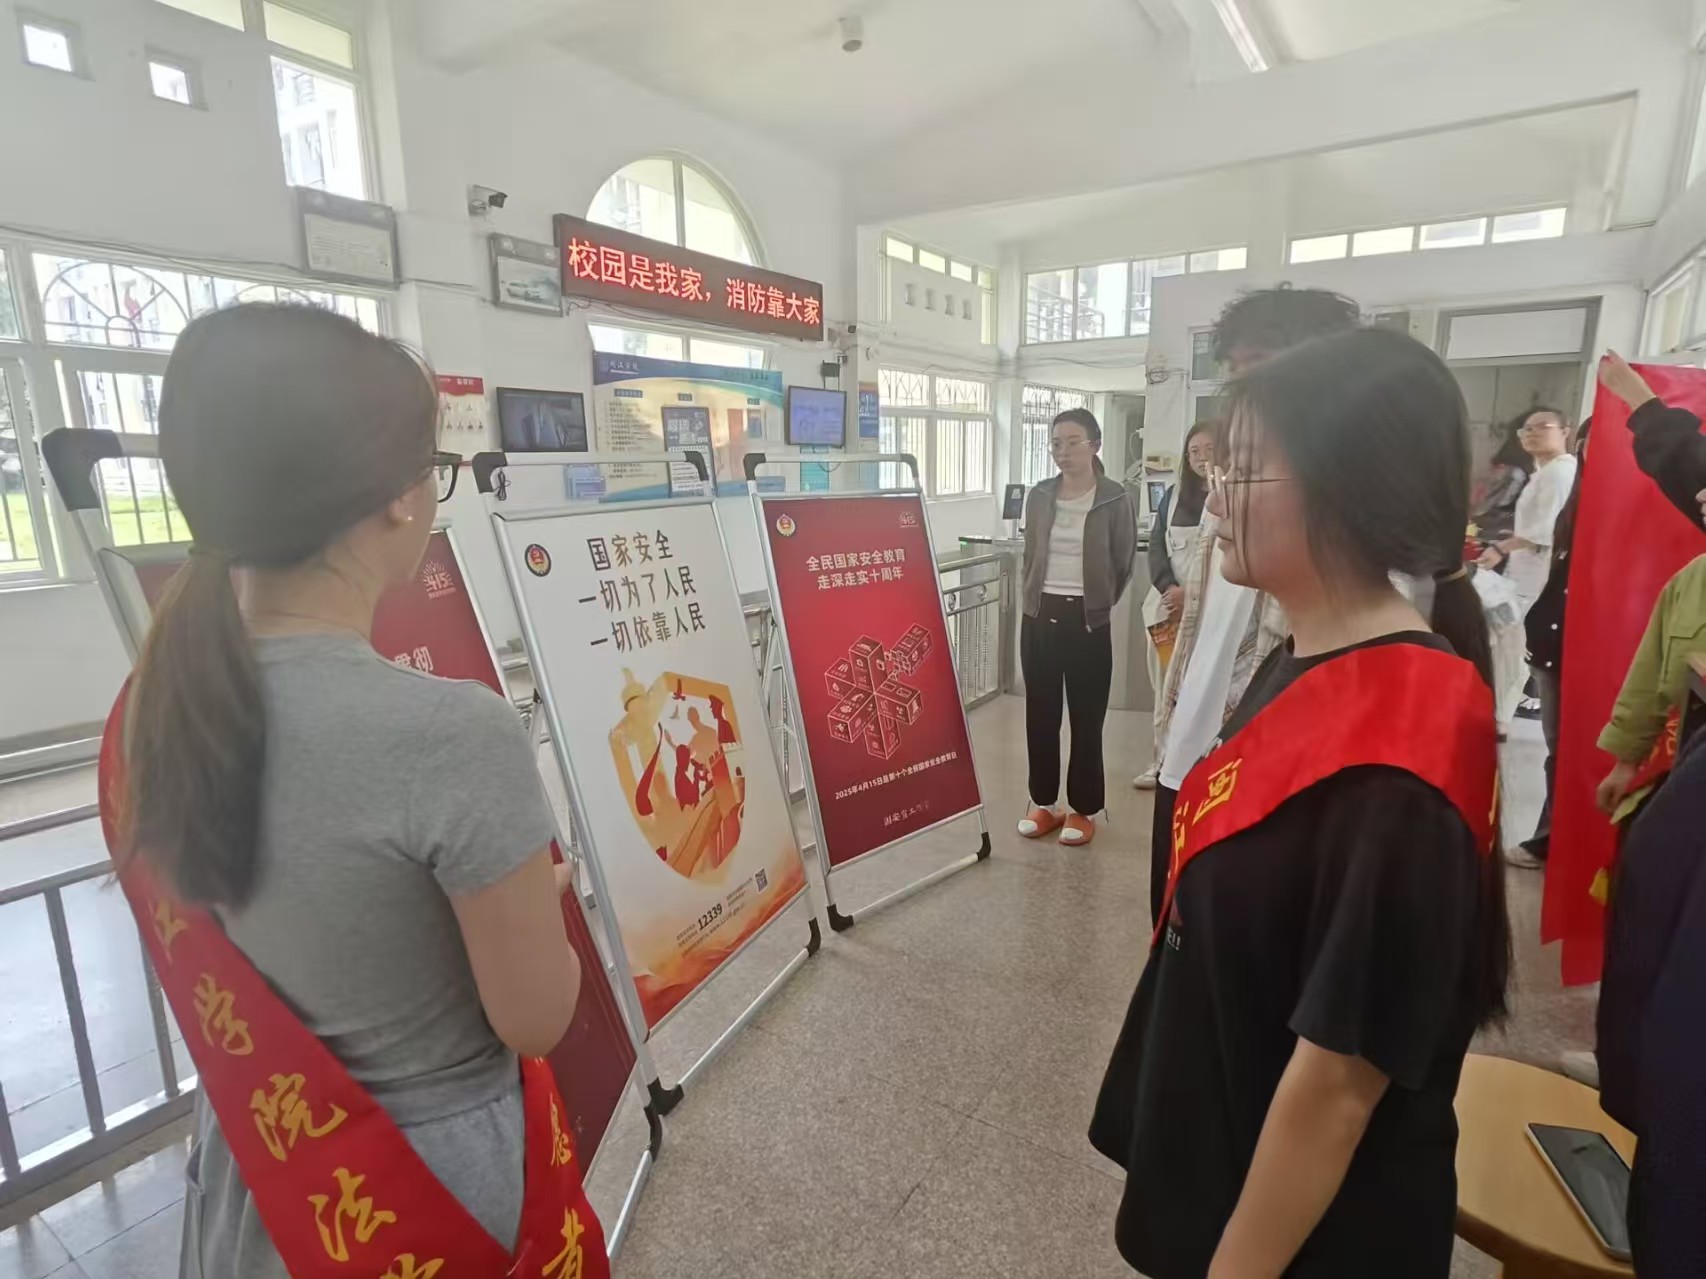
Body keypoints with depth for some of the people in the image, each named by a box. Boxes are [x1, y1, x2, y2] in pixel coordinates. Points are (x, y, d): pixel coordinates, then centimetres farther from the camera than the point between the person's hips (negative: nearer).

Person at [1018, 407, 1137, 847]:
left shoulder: (1115, 500, -6)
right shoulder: (1039, 496, 4)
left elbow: (1123, 564, 3)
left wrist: (1097, 607, 10)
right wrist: (1033, 598, 13)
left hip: (1087, 620, -3)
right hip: (1040, 616, 4)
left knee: (1086, 717, 6)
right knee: (1040, 713, 10)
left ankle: (1082, 809, 20)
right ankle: (1043, 802, 24)